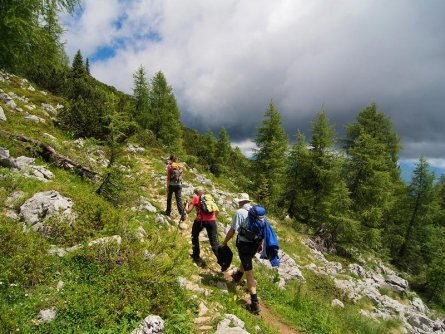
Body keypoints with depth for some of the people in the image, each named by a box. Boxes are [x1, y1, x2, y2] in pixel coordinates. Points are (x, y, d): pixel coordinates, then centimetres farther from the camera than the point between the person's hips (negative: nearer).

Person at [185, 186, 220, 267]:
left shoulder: (196, 199, 10)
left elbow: (188, 211, 8)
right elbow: (217, 210, 14)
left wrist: (186, 205, 28)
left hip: (200, 220, -2)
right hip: (212, 221, 3)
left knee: (195, 236, 26)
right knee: (214, 242, 2)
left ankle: (196, 256, 32)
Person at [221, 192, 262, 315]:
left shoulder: (239, 212, -14)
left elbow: (232, 230, -14)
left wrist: (224, 243, -1)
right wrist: (260, 244, 20)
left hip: (244, 244, -6)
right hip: (256, 243, 6)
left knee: (249, 272, 0)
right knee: (246, 260, 32)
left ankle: (255, 303, 1)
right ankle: (237, 276, 59)